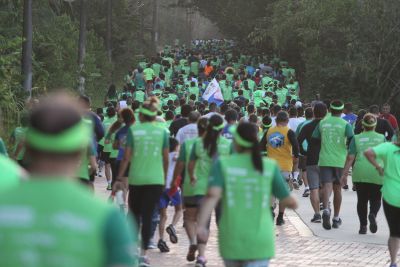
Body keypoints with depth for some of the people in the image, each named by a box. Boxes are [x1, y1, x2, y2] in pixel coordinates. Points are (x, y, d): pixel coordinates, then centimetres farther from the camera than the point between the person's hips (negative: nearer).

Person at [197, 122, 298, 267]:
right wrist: (293, 203, 23)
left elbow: (212, 195, -19)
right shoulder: (270, 167, -2)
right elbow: (290, 202, 1)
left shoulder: (223, 164, -3)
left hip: (231, 239, 1)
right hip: (260, 240, -1)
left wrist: (201, 225, -26)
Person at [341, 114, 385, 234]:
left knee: (362, 200, 10)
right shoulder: (381, 138, 8)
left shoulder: (356, 138, 5)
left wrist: (345, 173, 2)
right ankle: (373, 215, -20)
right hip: (377, 174, 0)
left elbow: (350, 158, 0)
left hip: (360, 173, 0)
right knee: (376, 199, 10)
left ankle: (363, 226, 5)